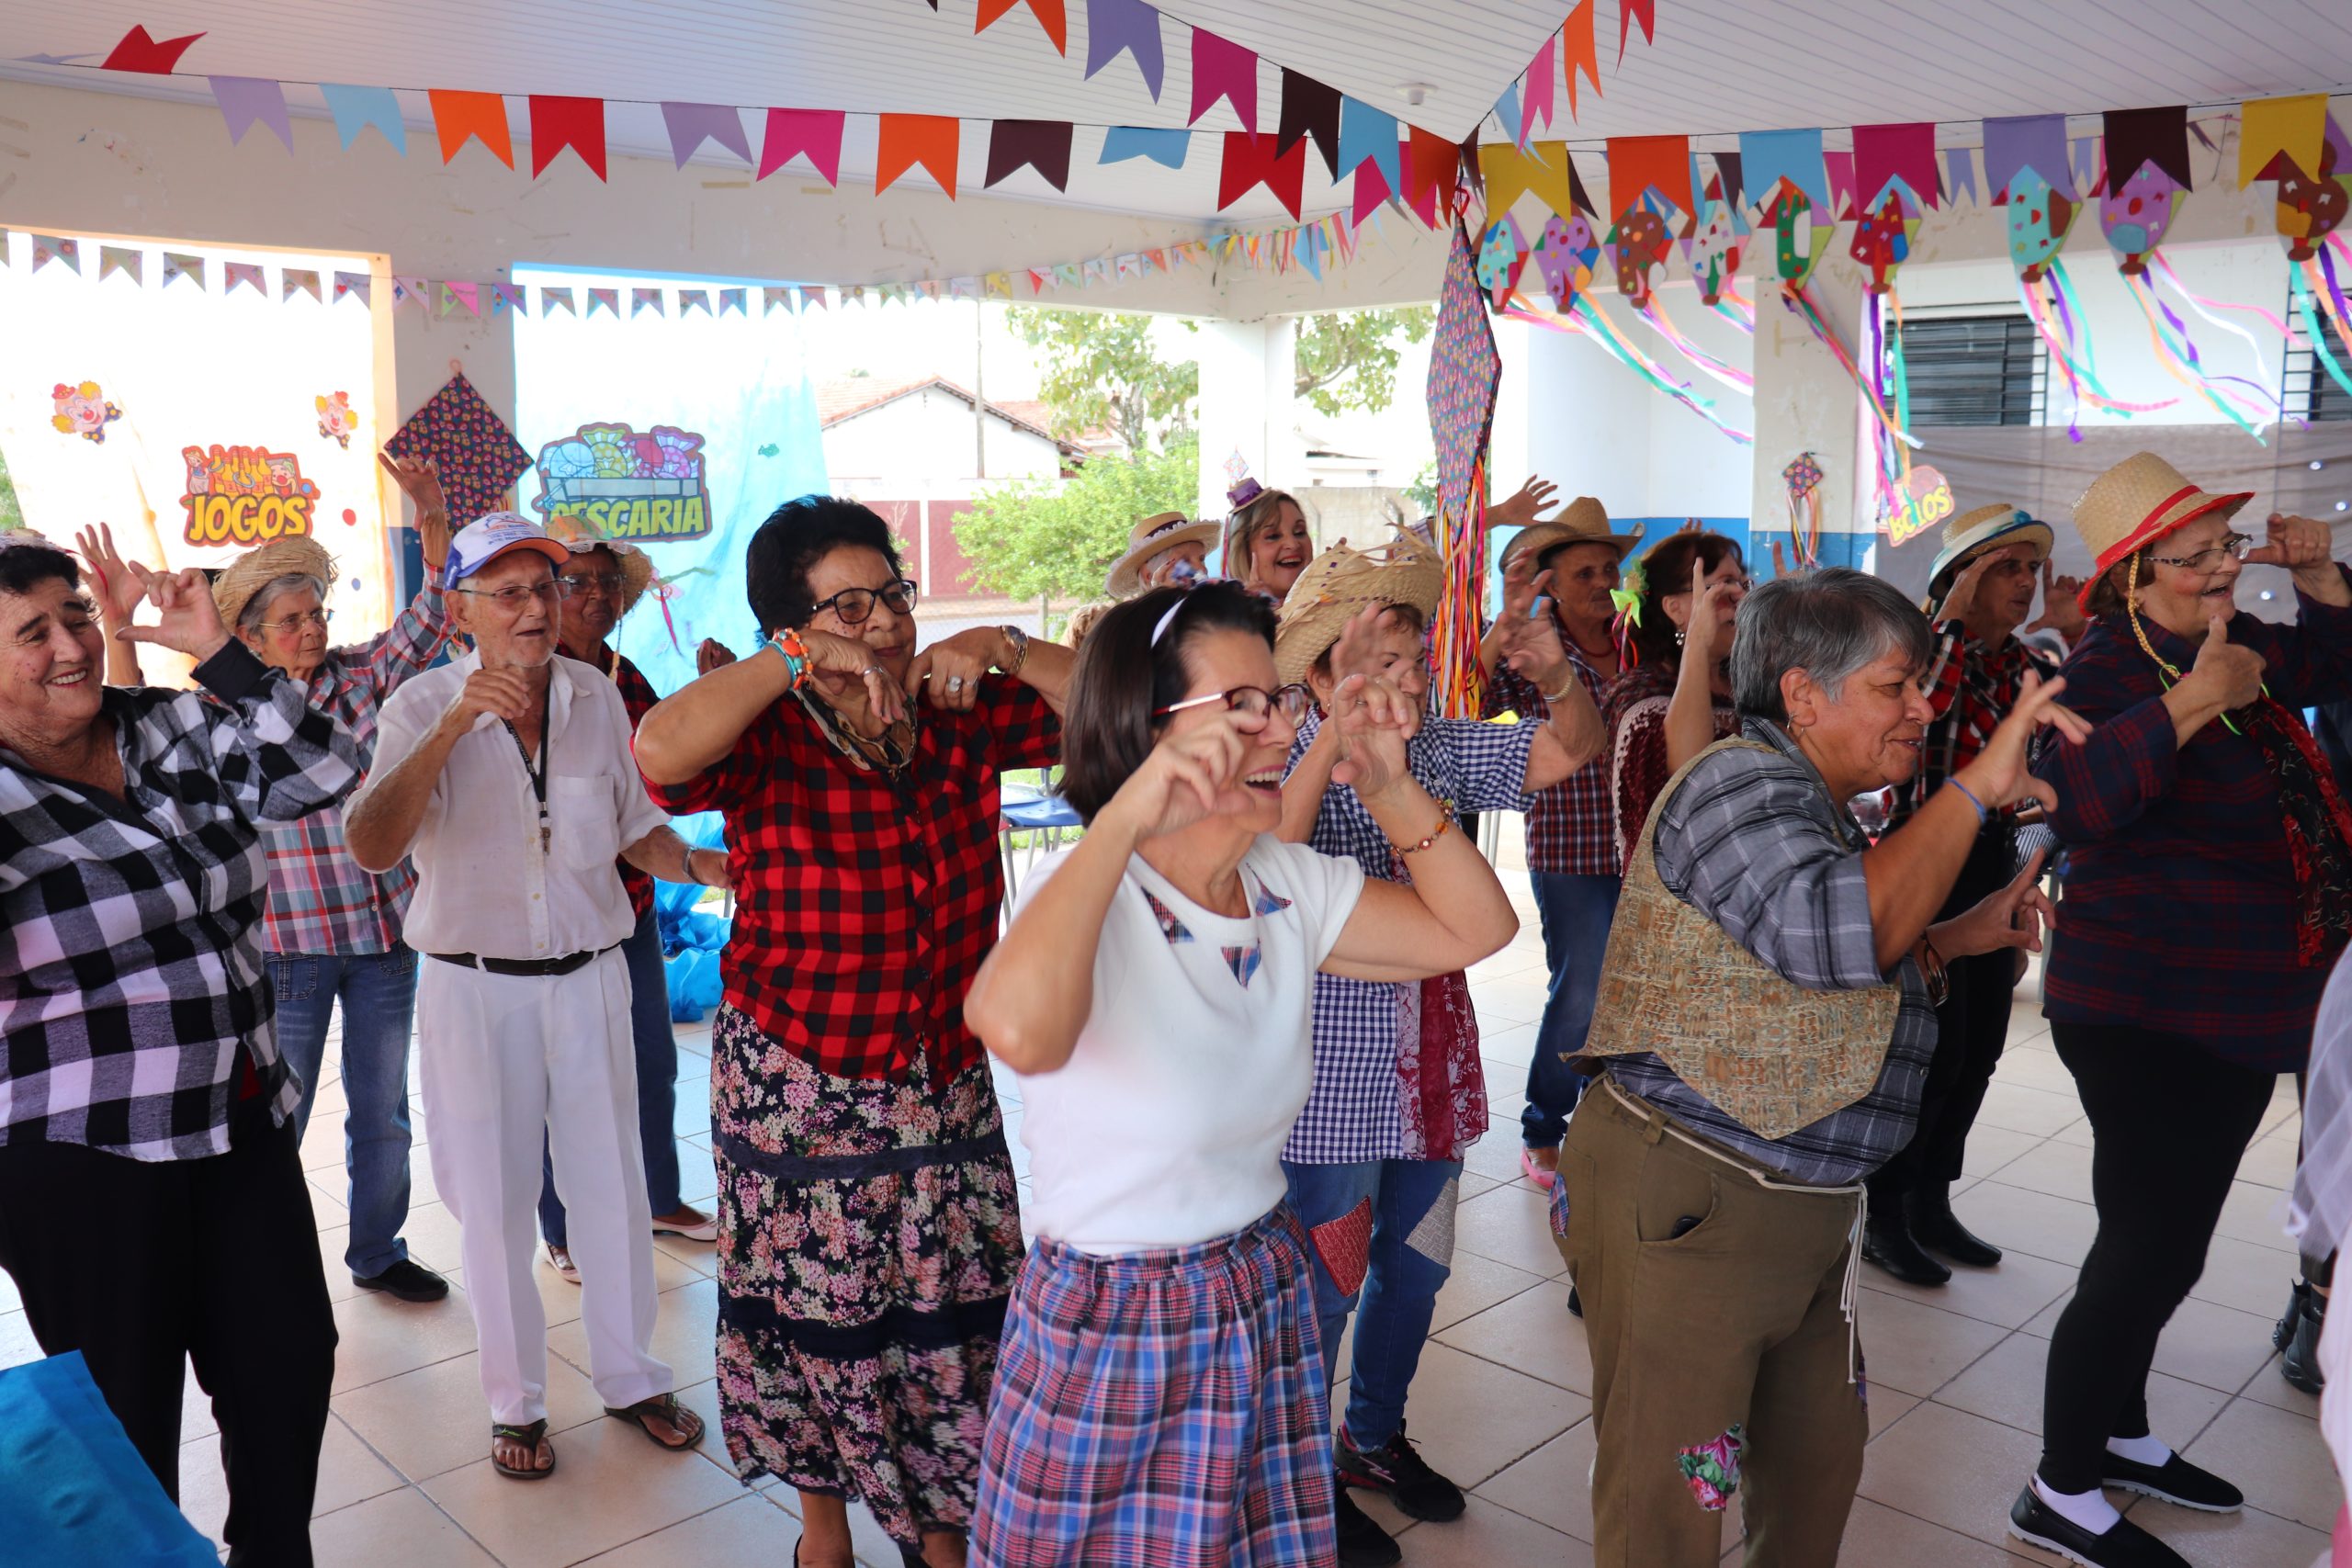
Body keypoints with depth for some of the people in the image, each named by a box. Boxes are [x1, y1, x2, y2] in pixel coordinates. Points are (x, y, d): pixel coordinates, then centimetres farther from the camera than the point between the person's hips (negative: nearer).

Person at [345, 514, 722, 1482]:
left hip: (588, 974, 3)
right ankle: (515, 1402, 27)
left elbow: (635, 827, 11)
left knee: (612, 1184, 11)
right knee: (495, 1199, 8)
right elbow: (372, 847, -24)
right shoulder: (422, 706, -9)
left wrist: (693, 863, -9)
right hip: (475, 987, -2)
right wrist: (454, 724, -32)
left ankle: (629, 1375, 30)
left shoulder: (595, 697, 1)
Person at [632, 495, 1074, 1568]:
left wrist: (1000, 646, -15)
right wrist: (800, 660, -30)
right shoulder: (769, 739, -13)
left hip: (947, 1080, 3)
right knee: (816, 1318, 14)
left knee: (956, 1316, 10)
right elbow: (660, 753, -33)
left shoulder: (964, 717, -2)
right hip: (798, 1086, -3)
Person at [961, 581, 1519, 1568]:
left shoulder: (1290, 885, -1)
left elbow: (1476, 929, 5)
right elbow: (1018, 1032, -45)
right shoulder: (1084, 896, -22)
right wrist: (1126, 817, -41)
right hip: (1110, 1333, -6)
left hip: (1266, 1303, 6)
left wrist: (1390, 788, -7)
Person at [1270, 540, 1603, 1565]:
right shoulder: (1292, 768, -19)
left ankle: (1376, 1439, 45)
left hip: (1430, 1070, 7)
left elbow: (1571, 752, 1)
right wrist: (1341, 731, -47)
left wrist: (1556, 678, -20)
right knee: (1324, 1288, 9)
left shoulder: (1442, 750, 0)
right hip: (1333, 1084, -7)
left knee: (1415, 1267, 22)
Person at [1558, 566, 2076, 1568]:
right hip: (1687, 1202, -10)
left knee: (1819, 1453, 24)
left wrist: (1963, 935, 16)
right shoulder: (1743, 786, -17)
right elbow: (1845, 932, -34)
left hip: (1799, 1210, 11)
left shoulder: (1815, 807, 17)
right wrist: (1977, 788, -26)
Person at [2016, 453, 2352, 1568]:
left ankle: (2120, 1437, 38)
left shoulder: (2234, 641, 6)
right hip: (2146, 1016, -9)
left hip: (2236, 1013, 9)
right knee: (2148, 1250, -6)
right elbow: (2077, 804, -36)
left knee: (2163, 1246, 20)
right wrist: (2190, 701, -43)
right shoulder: (2106, 671, -19)